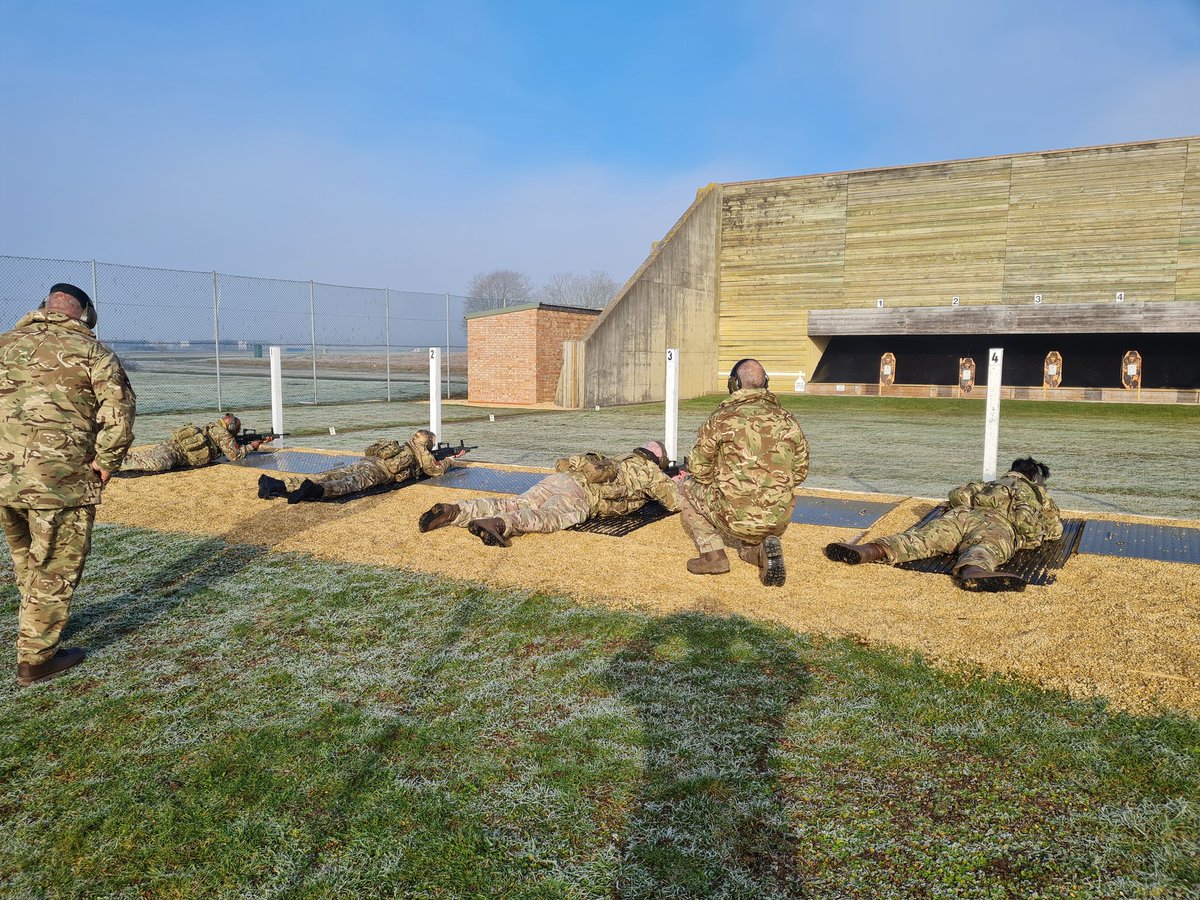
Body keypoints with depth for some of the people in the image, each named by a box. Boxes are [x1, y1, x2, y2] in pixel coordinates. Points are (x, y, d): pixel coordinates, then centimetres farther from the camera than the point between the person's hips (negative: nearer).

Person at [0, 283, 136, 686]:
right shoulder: (90, 350, -1)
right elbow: (119, 409, -12)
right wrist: (106, 461, -5)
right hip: (59, 481, -5)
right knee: (55, 568, 7)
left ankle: (38, 625, 44)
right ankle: (36, 657, 14)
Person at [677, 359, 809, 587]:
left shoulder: (722, 417, -6)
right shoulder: (787, 420, 6)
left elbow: (698, 469, 0)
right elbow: (800, 472, 13)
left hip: (736, 517, -5)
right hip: (779, 521, 5)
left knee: (688, 487, 21)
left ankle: (713, 554, 10)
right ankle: (758, 548, 4)